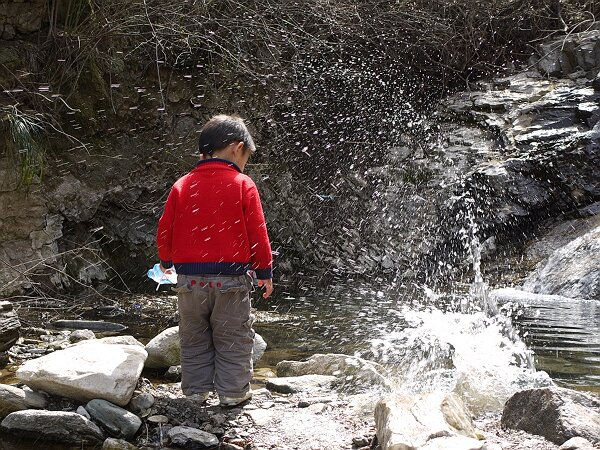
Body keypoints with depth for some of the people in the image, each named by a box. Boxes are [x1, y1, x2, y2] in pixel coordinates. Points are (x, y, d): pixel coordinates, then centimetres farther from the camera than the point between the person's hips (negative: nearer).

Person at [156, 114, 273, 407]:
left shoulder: (182, 185, 5)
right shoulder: (243, 185, -5)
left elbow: (165, 229, 7)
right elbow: (257, 232, -6)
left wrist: (166, 261, 26)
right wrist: (265, 271, 5)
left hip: (189, 276, 3)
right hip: (231, 276, -3)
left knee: (194, 339, 15)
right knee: (233, 338, 8)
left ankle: (196, 390, 18)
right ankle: (233, 392, 9)